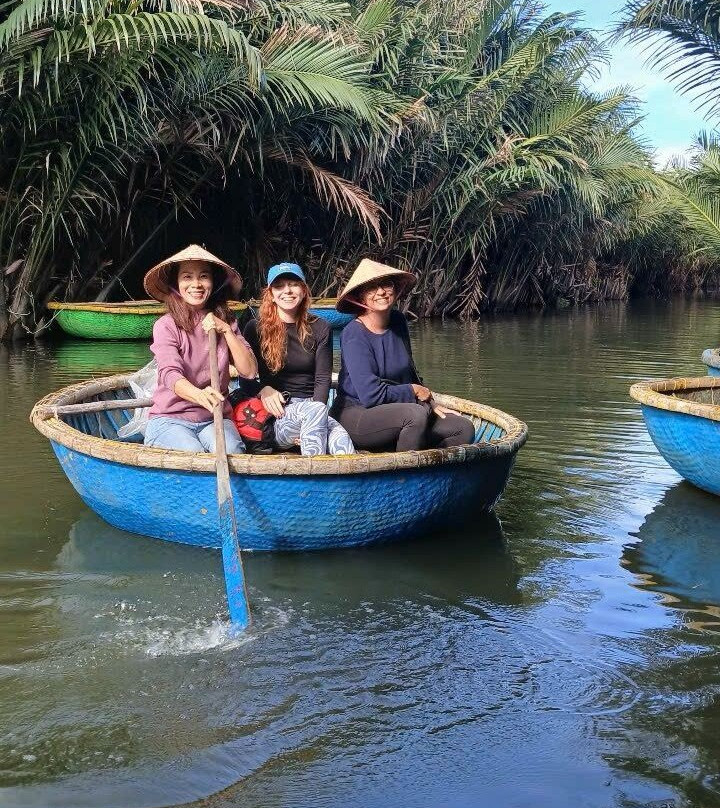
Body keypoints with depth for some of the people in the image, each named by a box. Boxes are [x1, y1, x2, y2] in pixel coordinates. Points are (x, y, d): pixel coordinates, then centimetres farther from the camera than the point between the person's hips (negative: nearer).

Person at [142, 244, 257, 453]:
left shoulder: (225, 322, 9)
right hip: (170, 418, -2)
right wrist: (199, 395, -45)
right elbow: (170, 374, -23)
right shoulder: (166, 325, -6)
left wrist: (226, 330, -12)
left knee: (232, 455, -31)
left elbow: (249, 371, 0)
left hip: (215, 419, 2)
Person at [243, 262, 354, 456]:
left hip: (312, 407, 2)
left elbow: (323, 379, 4)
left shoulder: (319, 329, 11)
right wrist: (264, 389, -16)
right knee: (315, 410, -37)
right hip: (274, 413, -2)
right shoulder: (256, 329, 6)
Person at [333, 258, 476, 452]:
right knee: (416, 415, -34)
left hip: (395, 411, 8)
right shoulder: (354, 335, -15)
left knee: (464, 429, -6)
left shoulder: (398, 322, 7)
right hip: (356, 416, -7)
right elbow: (371, 395, -22)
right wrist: (414, 392, -8)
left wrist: (430, 404, 6)